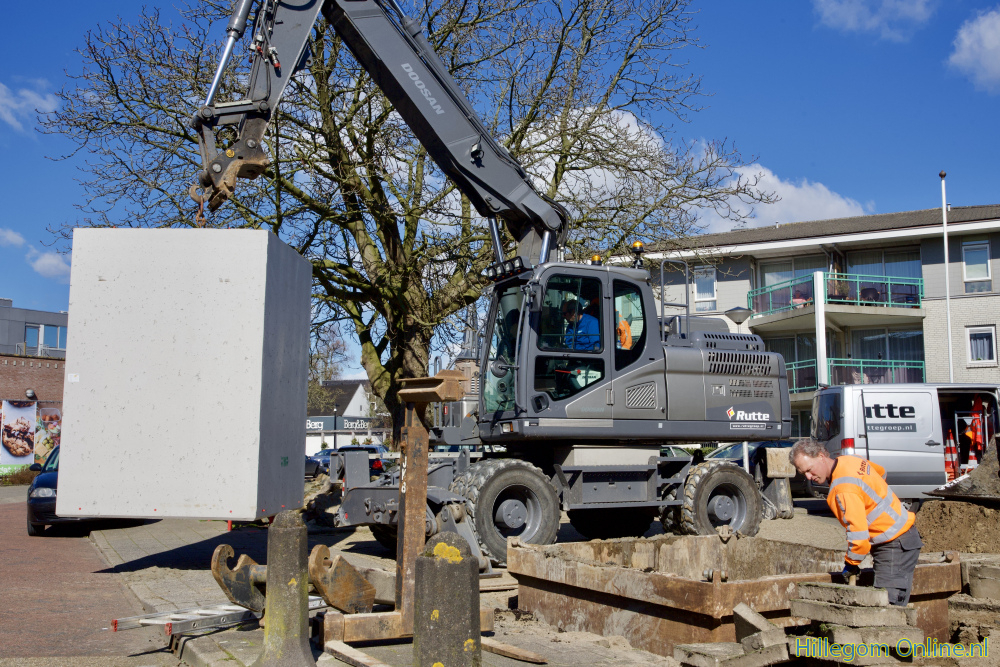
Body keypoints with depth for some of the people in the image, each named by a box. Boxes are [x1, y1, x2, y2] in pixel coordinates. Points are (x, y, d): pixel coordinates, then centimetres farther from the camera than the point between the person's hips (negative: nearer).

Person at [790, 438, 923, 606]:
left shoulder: (844, 488, -24)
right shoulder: (851, 460, 5)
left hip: (895, 546, -10)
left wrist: (851, 564, -9)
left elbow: (858, 534, -24)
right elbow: (881, 472, 27)